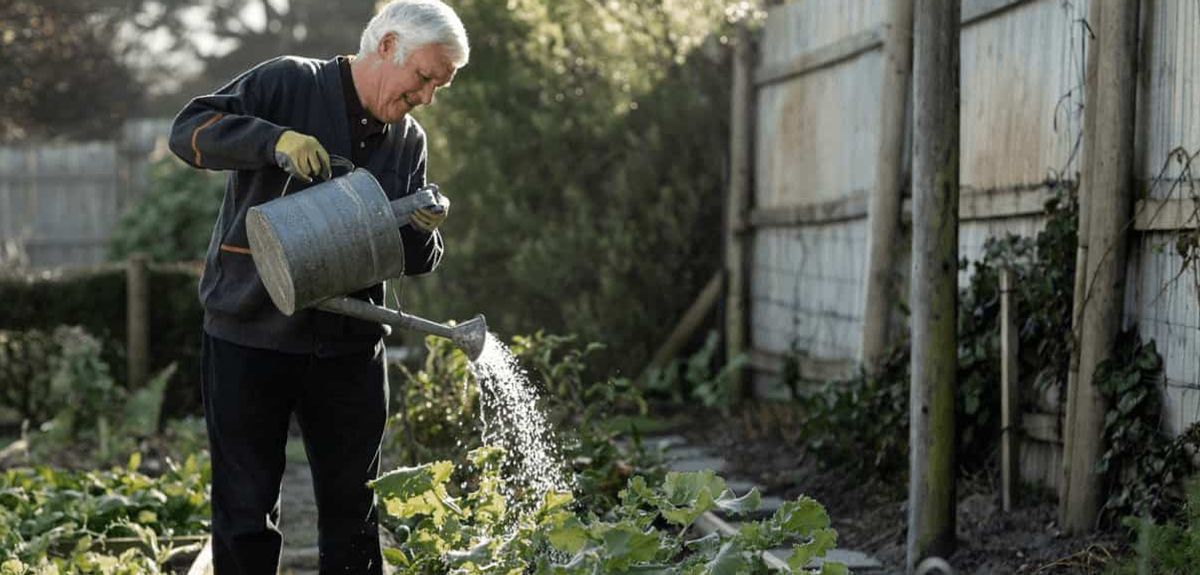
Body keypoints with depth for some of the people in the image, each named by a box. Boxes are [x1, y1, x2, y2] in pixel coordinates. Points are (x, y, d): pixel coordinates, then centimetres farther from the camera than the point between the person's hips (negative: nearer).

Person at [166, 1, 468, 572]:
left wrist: (424, 232, -11)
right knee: (246, 508, 3)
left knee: (353, 509, 11)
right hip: (251, 334, -4)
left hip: (348, 345, 5)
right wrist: (275, 139, -28)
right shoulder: (288, 83, -5)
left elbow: (413, 262, 12)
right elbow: (189, 129, -14)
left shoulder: (407, 140, 10)